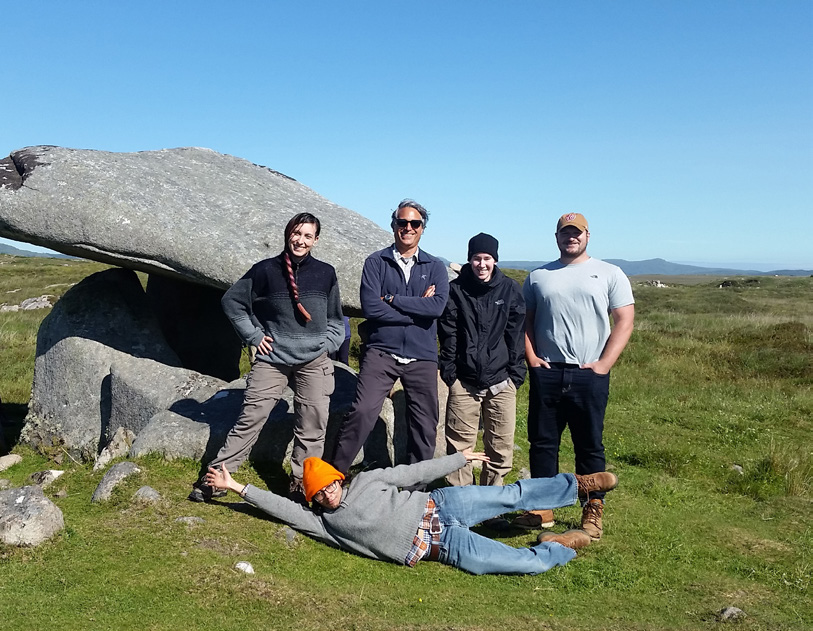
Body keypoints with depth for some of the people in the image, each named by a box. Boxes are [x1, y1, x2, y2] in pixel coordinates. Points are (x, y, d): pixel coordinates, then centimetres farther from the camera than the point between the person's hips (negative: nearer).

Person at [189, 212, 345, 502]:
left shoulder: (326, 273, 5)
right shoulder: (266, 270, 1)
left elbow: (335, 318, 17)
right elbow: (232, 301, 9)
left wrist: (327, 344, 3)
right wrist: (254, 335, 3)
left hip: (314, 362, 2)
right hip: (272, 359, -1)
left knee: (312, 425, 1)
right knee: (250, 418, -5)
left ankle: (301, 483, 14)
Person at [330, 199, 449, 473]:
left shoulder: (435, 267, 8)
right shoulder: (376, 262, 4)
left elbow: (437, 306, -10)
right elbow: (370, 306, -11)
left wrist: (392, 299, -11)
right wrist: (417, 308, -8)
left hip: (422, 357, 3)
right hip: (382, 351, -2)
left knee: (425, 425, 8)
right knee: (362, 412, -16)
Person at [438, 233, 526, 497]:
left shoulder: (510, 290, 4)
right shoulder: (456, 289, 3)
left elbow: (516, 334, 5)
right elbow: (448, 334, 3)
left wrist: (516, 373, 1)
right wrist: (449, 372, -2)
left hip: (500, 382, 1)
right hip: (464, 381, -1)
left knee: (501, 446, 5)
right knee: (459, 444, 1)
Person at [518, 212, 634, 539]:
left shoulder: (609, 274, 6)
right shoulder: (538, 276, 14)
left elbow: (624, 320, 1)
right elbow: (525, 320, 12)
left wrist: (604, 363, -8)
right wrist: (531, 356, -2)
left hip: (589, 375, -2)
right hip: (546, 373, 2)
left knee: (590, 445, 4)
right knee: (542, 442, 6)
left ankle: (593, 512, 14)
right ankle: (542, 509, 17)